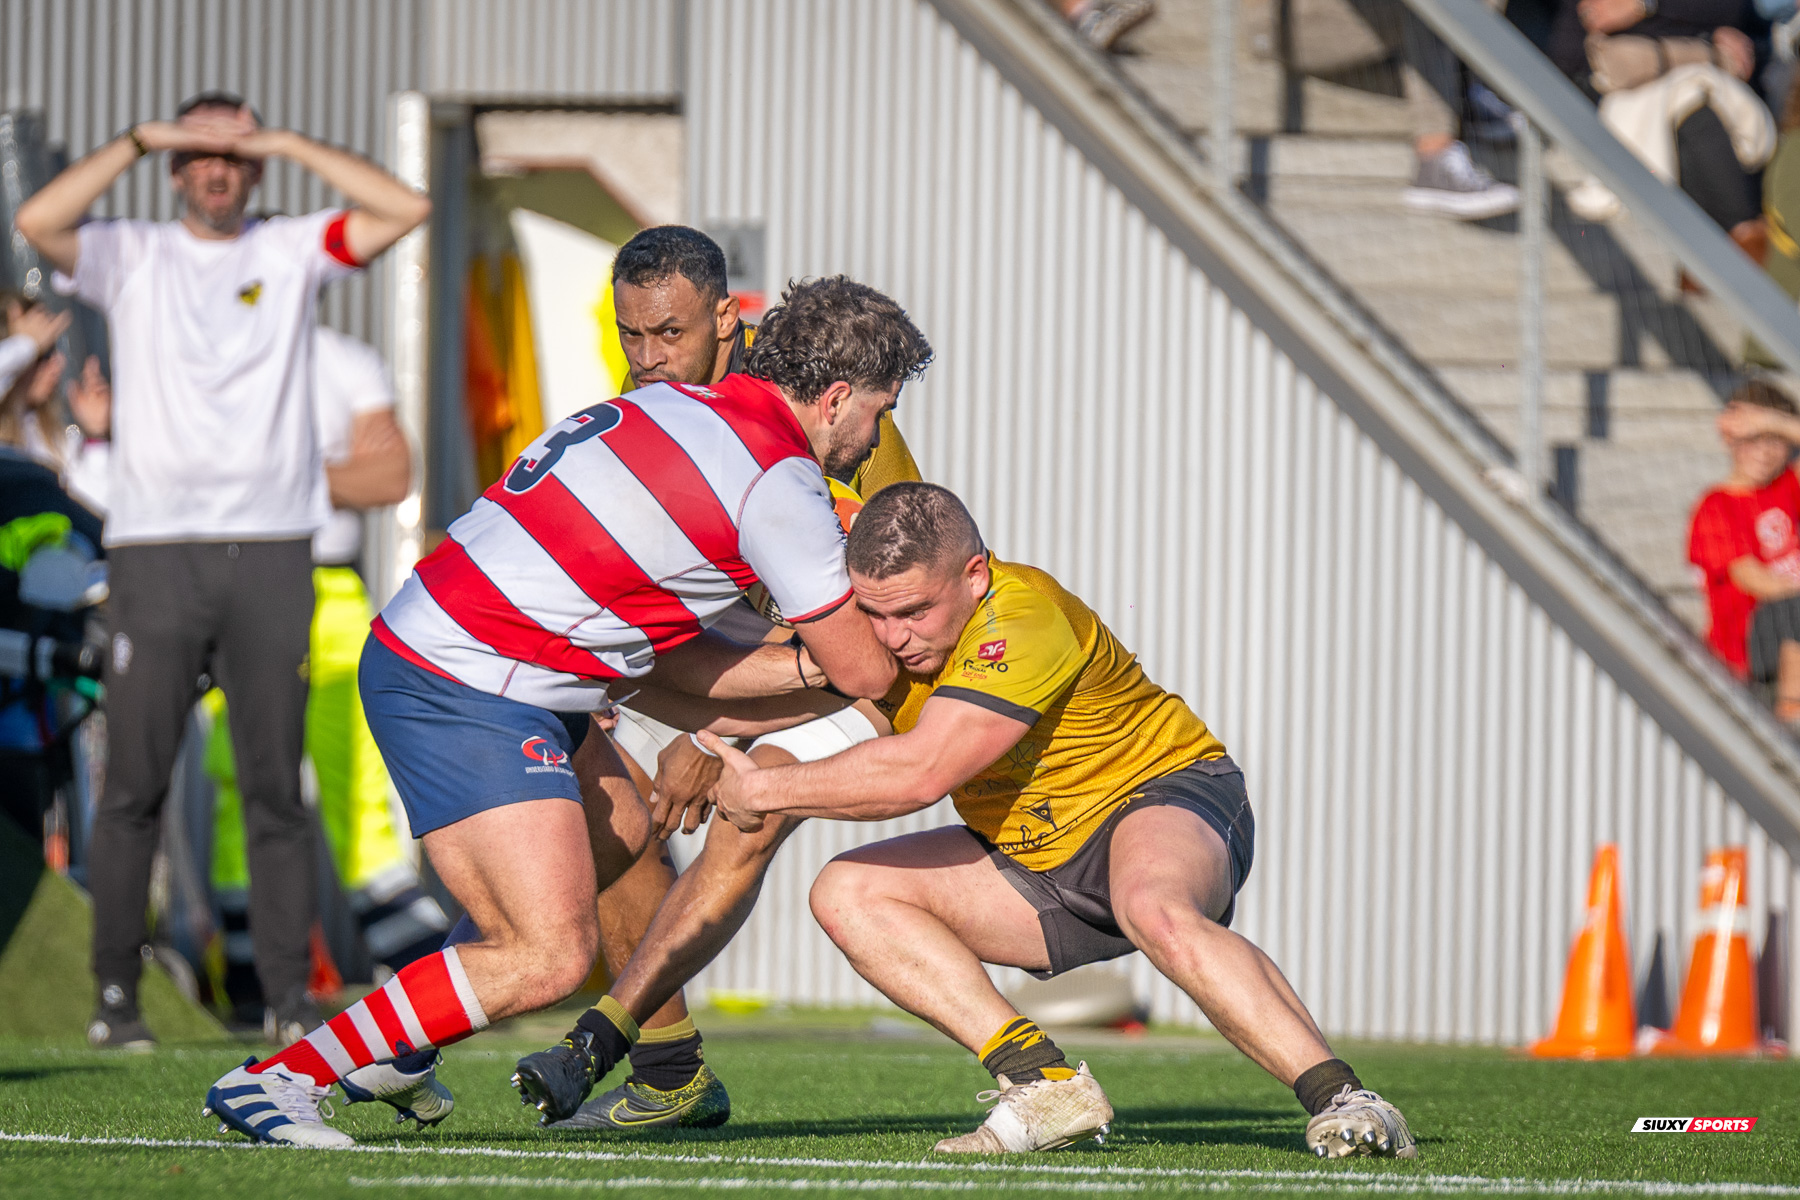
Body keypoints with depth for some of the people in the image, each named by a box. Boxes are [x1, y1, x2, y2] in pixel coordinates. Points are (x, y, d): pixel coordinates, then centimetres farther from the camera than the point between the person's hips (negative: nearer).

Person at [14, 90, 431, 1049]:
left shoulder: (291, 252, 12)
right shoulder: (130, 258, 9)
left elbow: (405, 209, 1)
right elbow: (37, 222, -9)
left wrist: (290, 144, 1)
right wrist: (139, 139, -4)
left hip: (272, 548, 1)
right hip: (155, 547, -1)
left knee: (276, 784, 2)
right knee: (135, 781, -3)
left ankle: (291, 989, 4)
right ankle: (116, 992, 0)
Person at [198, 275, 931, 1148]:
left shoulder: (682, 409, 15)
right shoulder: (779, 482, -12)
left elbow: (664, 653, 16)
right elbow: (865, 673, -3)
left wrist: (806, 665, 9)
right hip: (465, 696, -10)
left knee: (618, 834, 29)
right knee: (549, 959, -15)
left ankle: (399, 1049, 34)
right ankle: (279, 1077, -12)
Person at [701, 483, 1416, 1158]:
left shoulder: (1022, 621, -31)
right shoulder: (896, 606, -7)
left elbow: (916, 774, -36)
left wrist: (763, 790, -26)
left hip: (1165, 795, -8)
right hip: (1035, 862, 9)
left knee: (1155, 911, -42)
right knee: (846, 893, -9)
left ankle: (1340, 1097, -38)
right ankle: (1045, 1083, -18)